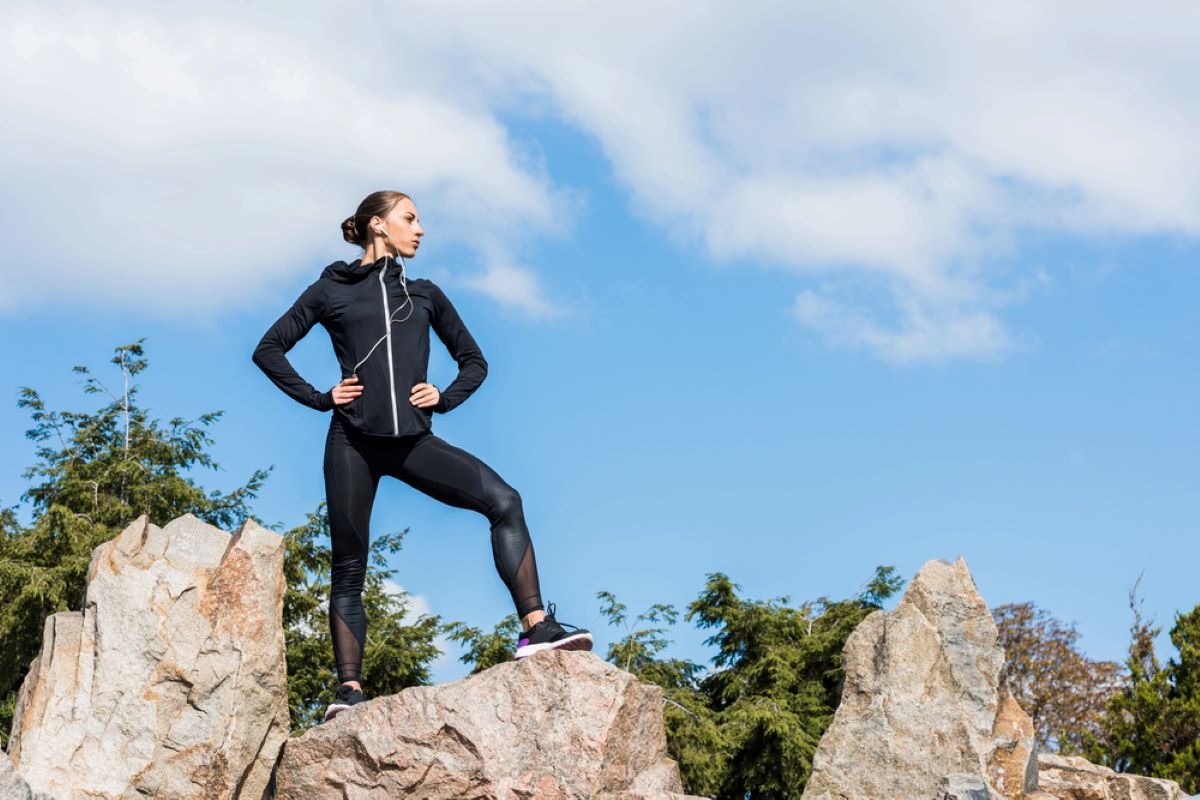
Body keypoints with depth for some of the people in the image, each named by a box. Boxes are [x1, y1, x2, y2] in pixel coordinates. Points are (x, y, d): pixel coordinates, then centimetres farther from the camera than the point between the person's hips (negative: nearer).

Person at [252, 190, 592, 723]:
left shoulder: (425, 294, 18)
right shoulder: (333, 289, 9)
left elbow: (473, 361, 26)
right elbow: (269, 350, 10)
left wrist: (444, 398, 7)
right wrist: (319, 398, -1)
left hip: (412, 440, 2)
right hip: (353, 440, -2)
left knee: (503, 500, -18)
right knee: (348, 570, -1)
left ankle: (536, 629, -22)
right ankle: (348, 689, 2)